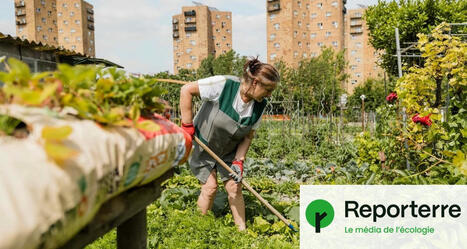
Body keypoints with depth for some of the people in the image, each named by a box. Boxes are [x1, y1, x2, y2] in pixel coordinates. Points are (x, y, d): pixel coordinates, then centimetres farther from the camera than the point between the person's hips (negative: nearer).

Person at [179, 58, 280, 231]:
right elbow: (186, 90, -26)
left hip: (229, 151, 4)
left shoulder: (259, 106, -12)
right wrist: (187, 125, -25)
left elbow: (248, 136, -2)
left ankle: (242, 230, 14)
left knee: (234, 187, 0)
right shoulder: (223, 85, -31)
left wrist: (239, 161, -12)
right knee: (210, 186, -7)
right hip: (202, 147, -4)